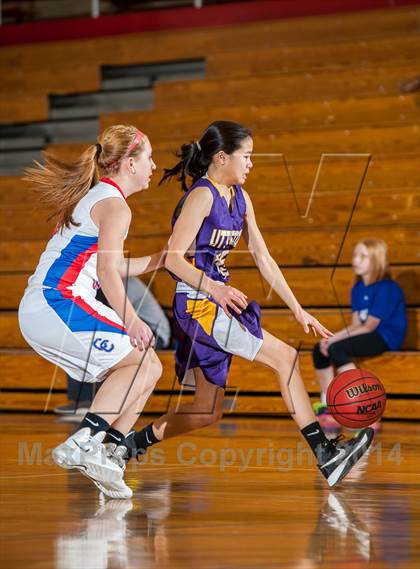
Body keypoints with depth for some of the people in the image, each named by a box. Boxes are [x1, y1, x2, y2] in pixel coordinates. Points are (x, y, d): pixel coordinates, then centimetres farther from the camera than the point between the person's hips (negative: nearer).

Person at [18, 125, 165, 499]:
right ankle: (85, 441, -22)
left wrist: (160, 259, 33)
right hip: (61, 304, -10)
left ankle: (105, 454, 3)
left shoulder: (92, 197, 23)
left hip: (37, 313, 10)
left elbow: (109, 268, 30)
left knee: (144, 369, 12)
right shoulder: (114, 205, -6)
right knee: (145, 363, -10)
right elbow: (107, 271, -19)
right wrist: (131, 321, -27)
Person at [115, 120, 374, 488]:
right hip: (197, 303, -9)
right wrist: (213, 288, -34)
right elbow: (174, 258, -19)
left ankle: (134, 442, 25)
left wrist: (298, 310, 9)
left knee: (208, 412, 12)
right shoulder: (202, 196, -13)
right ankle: (324, 454, -17)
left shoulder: (240, 198, 12)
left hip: (218, 305, 9)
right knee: (285, 357, -16)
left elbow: (263, 259, 14)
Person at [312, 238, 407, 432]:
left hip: (386, 338, -9)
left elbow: (369, 327, -18)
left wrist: (335, 339, -17)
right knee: (319, 350, -1)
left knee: (337, 349, -29)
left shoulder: (387, 288, -15)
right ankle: (327, 409, 0)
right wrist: (331, 338, -9)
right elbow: (356, 324, 8)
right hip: (368, 336, 9)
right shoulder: (358, 288, 11)